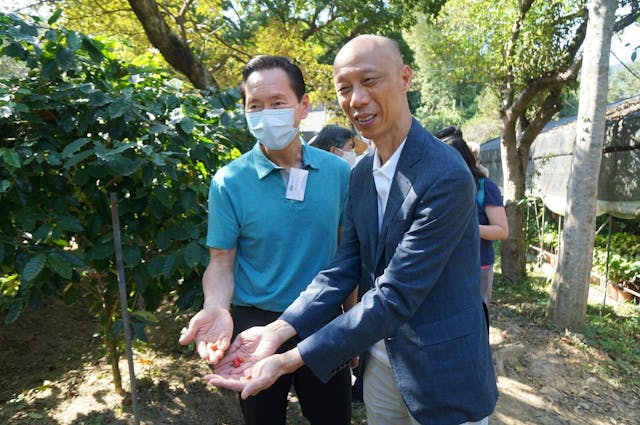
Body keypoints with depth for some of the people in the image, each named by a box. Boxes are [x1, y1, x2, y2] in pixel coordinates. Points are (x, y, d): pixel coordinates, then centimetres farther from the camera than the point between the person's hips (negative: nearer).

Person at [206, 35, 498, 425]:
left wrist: (289, 361, -25)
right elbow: (344, 269, -1)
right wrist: (277, 330, -14)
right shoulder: (361, 174, 0)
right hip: (379, 363, 6)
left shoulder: (446, 176, -24)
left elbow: (396, 296, -26)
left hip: (443, 376, -6)